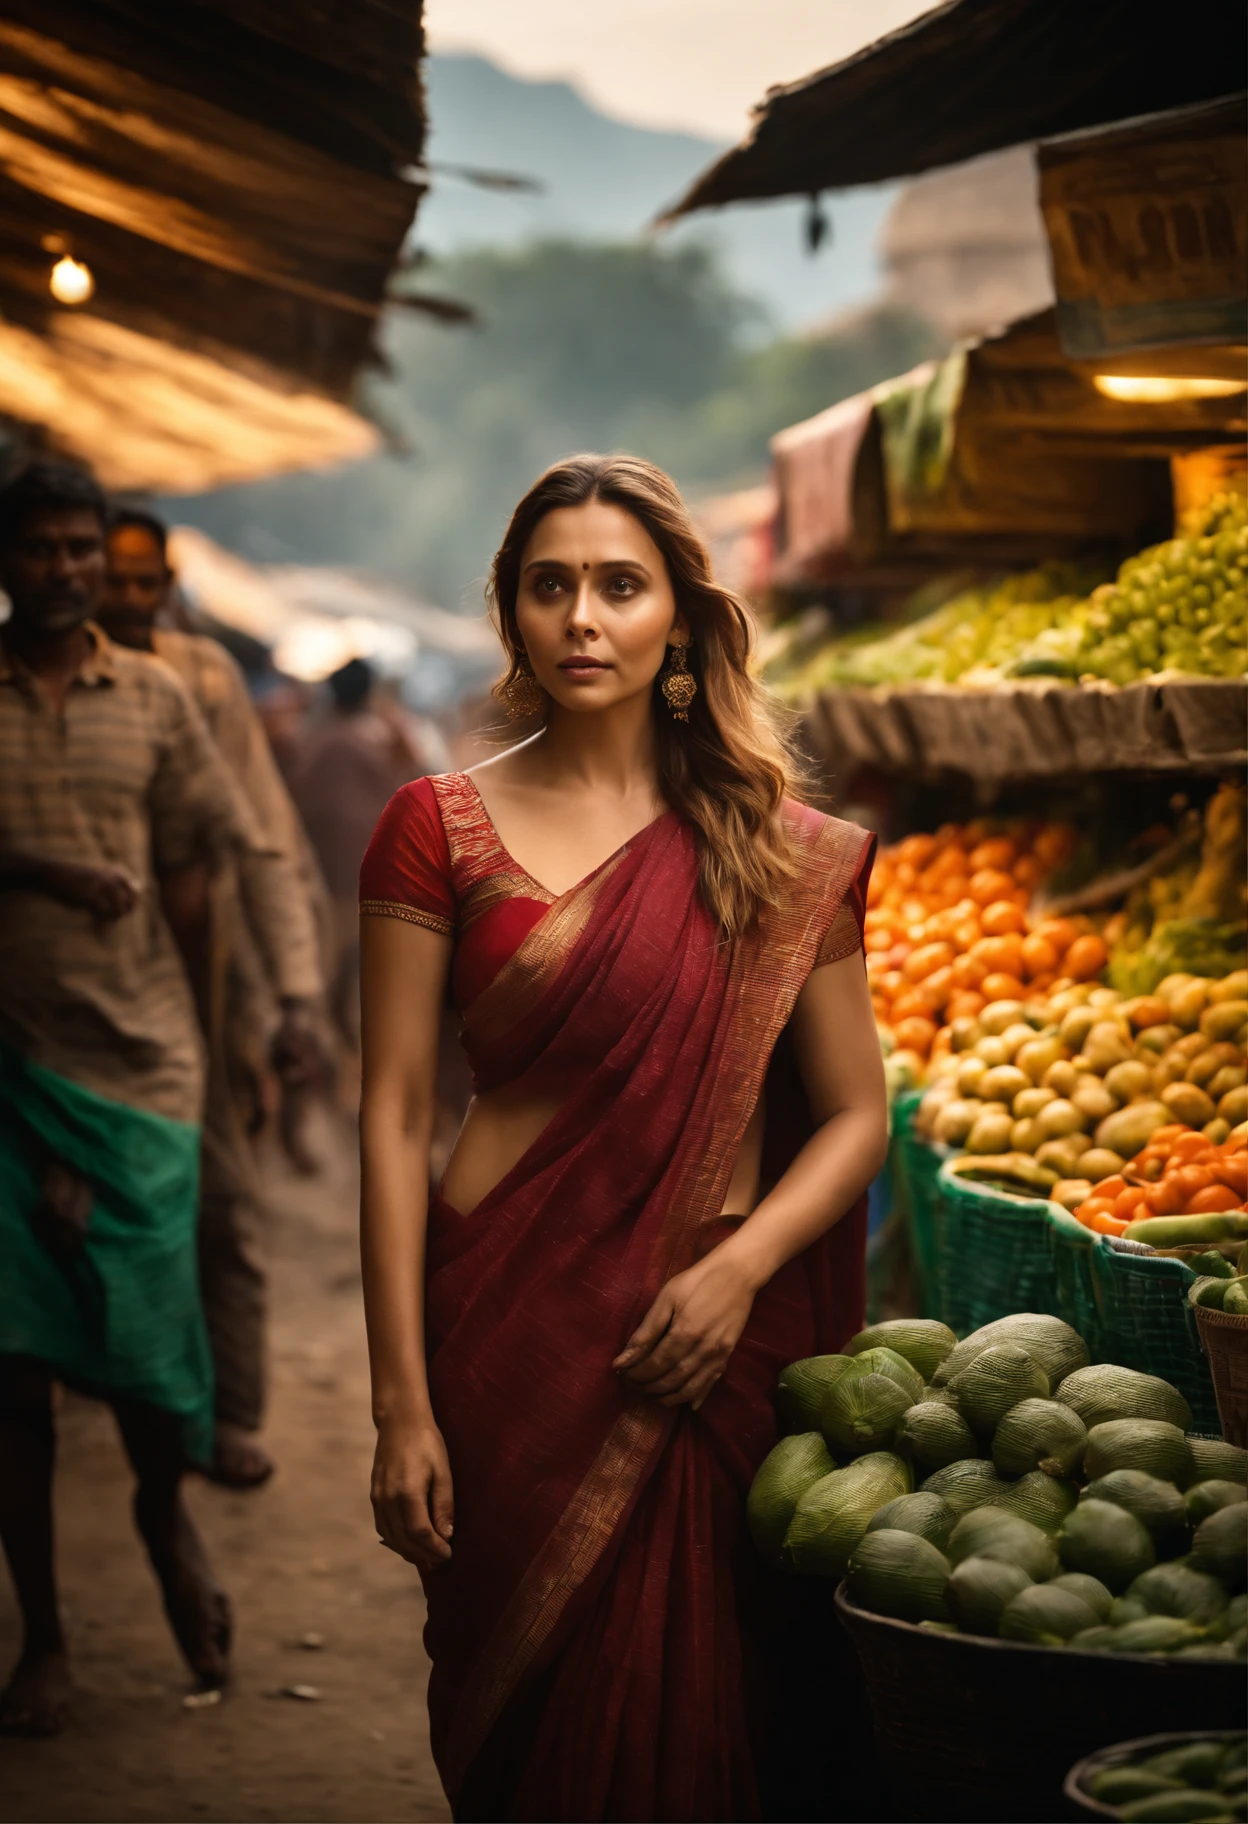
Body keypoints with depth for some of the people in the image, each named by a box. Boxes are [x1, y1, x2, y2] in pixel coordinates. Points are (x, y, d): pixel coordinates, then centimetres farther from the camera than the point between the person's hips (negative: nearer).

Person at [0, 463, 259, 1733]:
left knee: (146, 1333, -5)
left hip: (134, 1068, 0)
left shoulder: (155, 700, 8)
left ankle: (166, 1515, 28)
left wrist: (146, 1011, 2)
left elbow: (190, 884, 8)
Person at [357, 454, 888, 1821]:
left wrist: (740, 1265, -12)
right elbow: (394, 1117, -2)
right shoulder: (438, 829, 1)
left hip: (715, 1346, 1)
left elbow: (855, 1115, 6)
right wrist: (401, 1402, -6)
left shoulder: (783, 852, 5)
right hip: (512, 1328, -1)